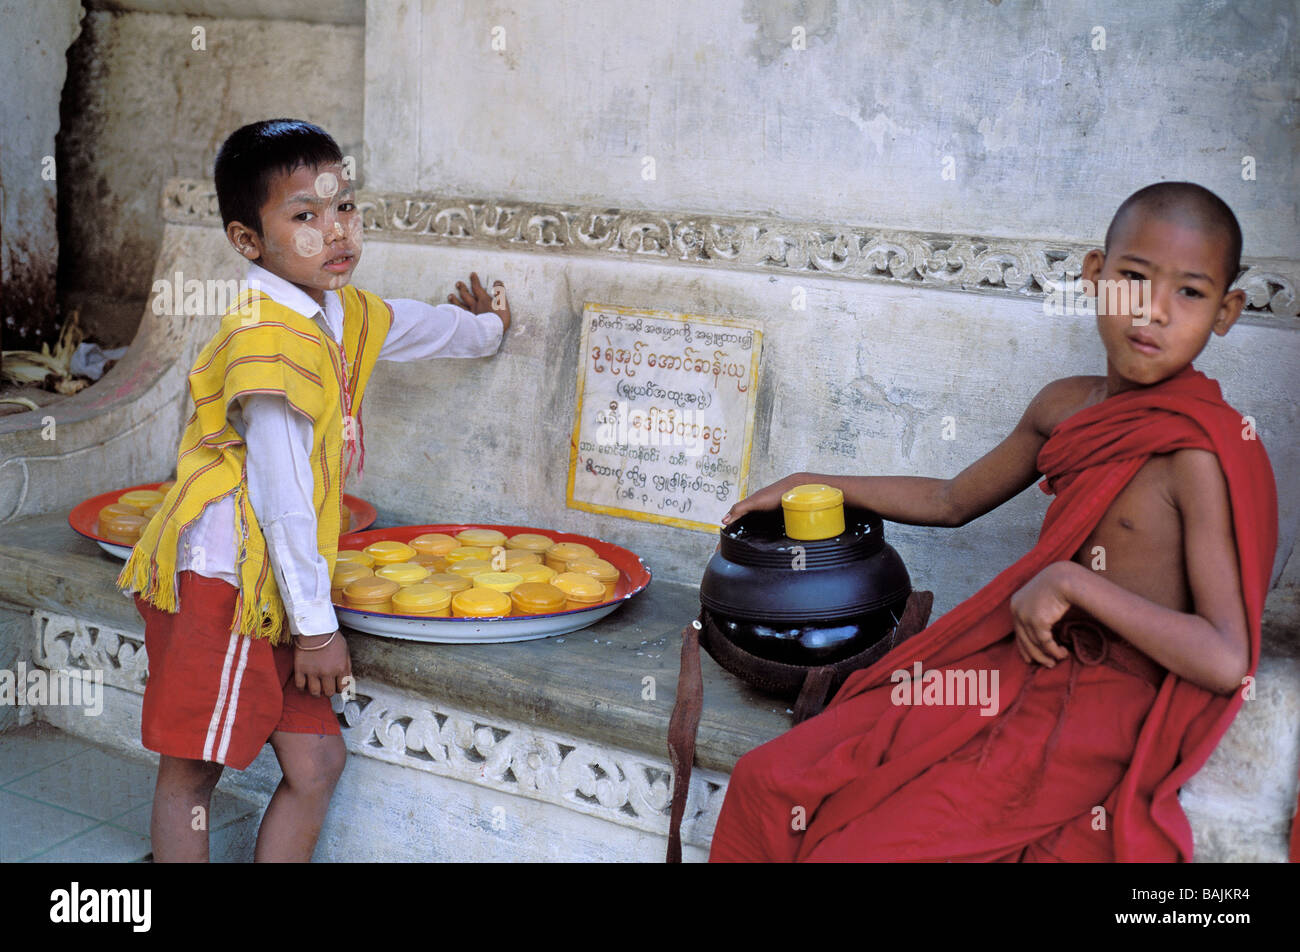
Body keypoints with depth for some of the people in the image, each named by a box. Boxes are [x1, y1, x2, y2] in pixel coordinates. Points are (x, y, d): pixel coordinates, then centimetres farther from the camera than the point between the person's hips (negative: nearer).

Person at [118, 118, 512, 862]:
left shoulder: (338, 314, 10)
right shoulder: (270, 336, -18)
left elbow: (408, 324, 34)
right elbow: (282, 496, -19)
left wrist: (485, 327, 54)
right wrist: (317, 625, -15)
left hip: (268, 593, 9)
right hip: (221, 580, -9)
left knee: (316, 760, 8)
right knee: (192, 769, -1)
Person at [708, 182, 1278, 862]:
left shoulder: (1204, 454, -15)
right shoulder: (1063, 407, 6)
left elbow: (1227, 663, -21)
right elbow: (951, 501, 23)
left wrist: (1073, 582, -21)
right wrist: (816, 486, 25)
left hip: (1099, 711, -7)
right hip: (1017, 664, 7)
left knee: (856, 848, -19)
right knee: (768, 785, -3)